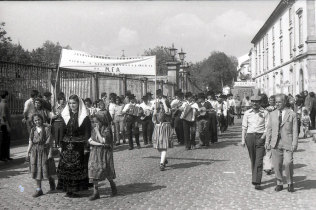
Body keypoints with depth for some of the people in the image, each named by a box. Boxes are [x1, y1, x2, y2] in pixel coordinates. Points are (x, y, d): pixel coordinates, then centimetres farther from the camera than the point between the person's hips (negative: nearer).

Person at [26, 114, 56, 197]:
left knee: (45, 170, 1)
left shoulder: (46, 129, -7)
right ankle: (39, 190, 12)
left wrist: (50, 153, -12)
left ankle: (51, 182, 32)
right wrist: (28, 152, 5)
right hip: (35, 152, 4)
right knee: (36, 171, 5)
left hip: (44, 151, -4)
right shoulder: (33, 130, 5)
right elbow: (30, 142, 9)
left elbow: (50, 142, -8)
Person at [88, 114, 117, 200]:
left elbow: (102, 140, -19)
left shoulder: (107, 130, -8)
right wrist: (99, 144, -16)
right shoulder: (94, 129, 8)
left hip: (104, 153, -5)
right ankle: (96, 192, 1)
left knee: (106, 170, -2)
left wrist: (97, 131, -15)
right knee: (94, 170, -4)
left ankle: (113, 185, 27)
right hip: (95, 153, 5)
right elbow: (90, 141, -2)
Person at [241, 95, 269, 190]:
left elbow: (267, 127, 0)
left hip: (260, 137, -3)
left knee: (259, 160, -10)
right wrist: (243, 139, 1)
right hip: (250, 136, 3)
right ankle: (255, 178, 27)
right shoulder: (247, 113, 7)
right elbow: (244, 127, 8)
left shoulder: (265, 113, 1)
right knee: (252, 160, 11)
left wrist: (263, 137, -14)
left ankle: (257, 182, -12)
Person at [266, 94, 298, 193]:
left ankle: (290, 183, 6)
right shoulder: (272, 114, 11)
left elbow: (295, 131, -1)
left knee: (288, 163, -15)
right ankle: (279, 183, 21)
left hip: (287, 143, -3)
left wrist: (294, 144, -7)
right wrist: (267, 141, 7)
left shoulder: (292, 114, 1)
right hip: (276, 143, 4)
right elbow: (269, 129, 14)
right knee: (277, 165, 6)